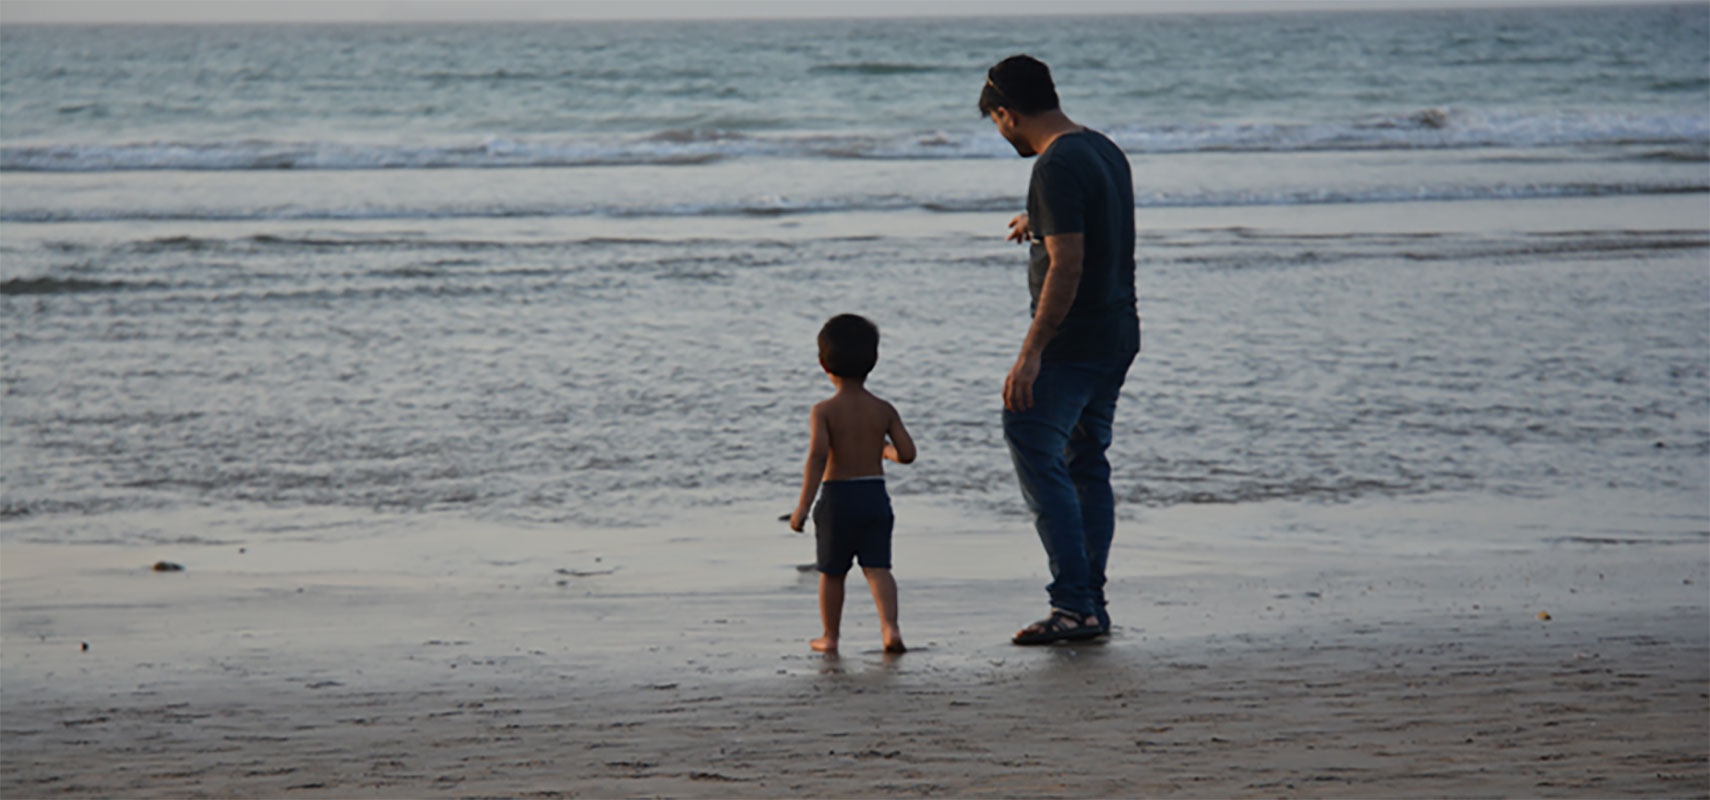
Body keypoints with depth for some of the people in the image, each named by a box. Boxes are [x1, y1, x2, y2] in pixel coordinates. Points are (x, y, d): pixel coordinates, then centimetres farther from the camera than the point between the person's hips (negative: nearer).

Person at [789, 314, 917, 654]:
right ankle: (890, 626, -22)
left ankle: (830, 636, 22)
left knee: (832, 572, 13)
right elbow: (907, 453, -3)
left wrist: (803, 506, -19)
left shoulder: (824, 411, -8)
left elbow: (817, 456, -19)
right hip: (875, 495, 2)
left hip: (837, 497, -2)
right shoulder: (883, 410, 1)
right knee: (877, 568, -1)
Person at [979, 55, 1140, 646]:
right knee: (1087, 464, 14)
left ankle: (1074, 605, -14)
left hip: (1072, 343, -10)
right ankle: (1091, 605, 14)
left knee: (1035, 454, -9)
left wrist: (1031, 352, -24)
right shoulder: (1105, 150, 12)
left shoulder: (1056, 168, -18)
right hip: (1118, 337, 10)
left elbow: (1067, 266, -24)